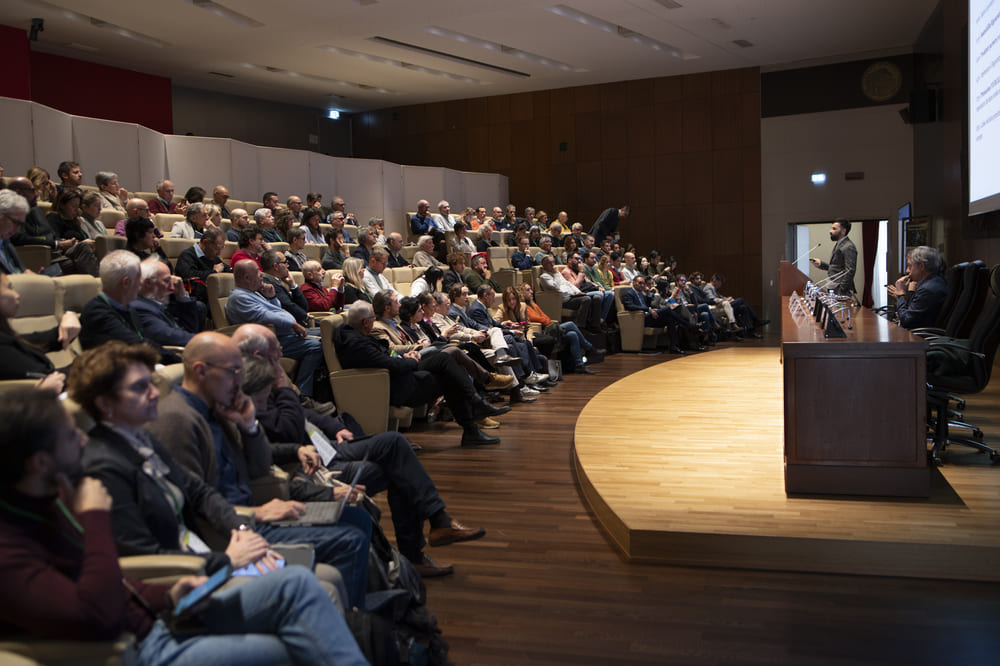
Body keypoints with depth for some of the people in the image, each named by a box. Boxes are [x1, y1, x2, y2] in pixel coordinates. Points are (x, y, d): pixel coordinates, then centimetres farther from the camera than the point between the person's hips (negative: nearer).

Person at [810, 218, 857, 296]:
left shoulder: (848, 247, -13)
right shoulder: (838, 244, 19)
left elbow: (850, 271, -19)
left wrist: (841, 290, -21)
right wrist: (821, 263, 9)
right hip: (833, 289, 9)